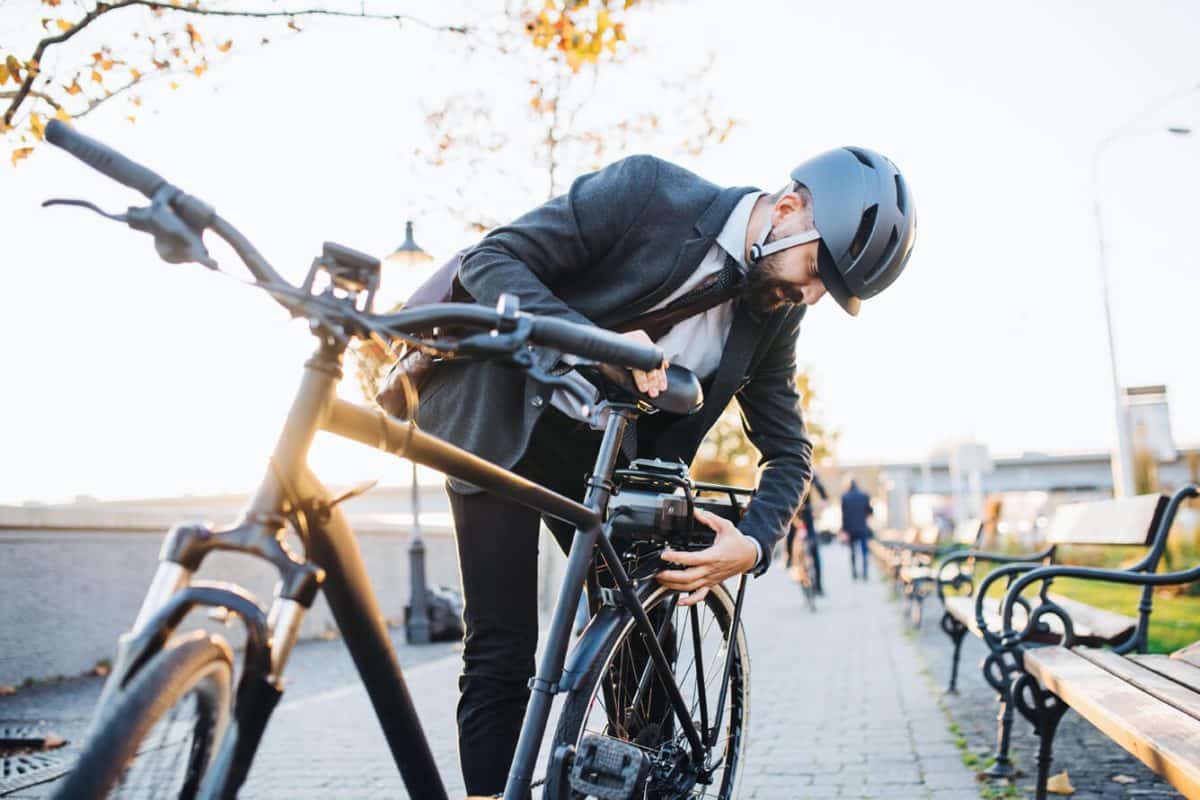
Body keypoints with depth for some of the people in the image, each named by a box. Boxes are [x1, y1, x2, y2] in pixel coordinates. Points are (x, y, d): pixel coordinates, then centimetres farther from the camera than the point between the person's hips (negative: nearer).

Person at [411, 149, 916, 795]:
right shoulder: (647, 188, -20)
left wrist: (753, 545, -20)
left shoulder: (774, 314, -4)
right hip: (503, 417, -5)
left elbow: (789, 449, 1)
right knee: (502, 656, -10)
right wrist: (595, 339, -39)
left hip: (598, 447, 5)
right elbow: (491, 260, -21)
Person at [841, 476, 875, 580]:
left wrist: (844, 529, -2)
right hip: (862, 528, 0)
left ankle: (854, 572, 14)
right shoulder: (864, 495, -5)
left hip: (851, 528, 0)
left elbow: (844, 515, -6)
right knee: (864, 551, 4)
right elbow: (870, 511, 1)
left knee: (853, 551, 14)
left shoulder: (844, 497, -7)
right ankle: (864, 573, -3)